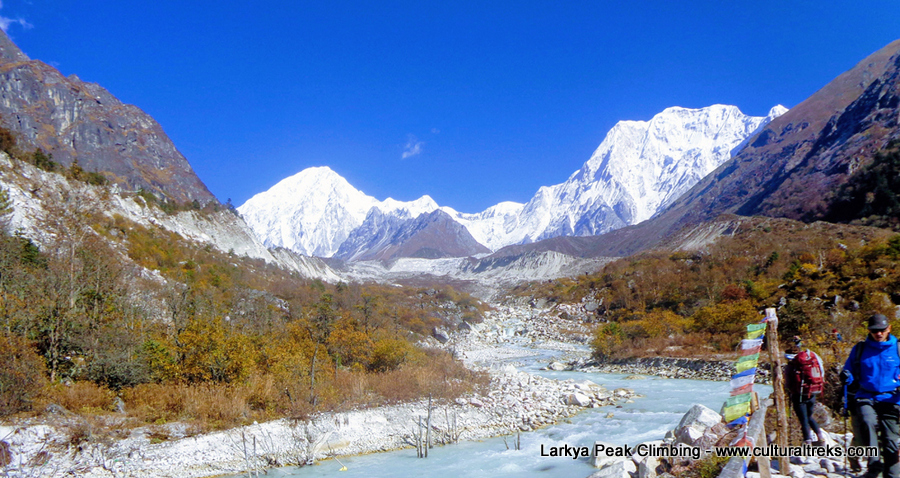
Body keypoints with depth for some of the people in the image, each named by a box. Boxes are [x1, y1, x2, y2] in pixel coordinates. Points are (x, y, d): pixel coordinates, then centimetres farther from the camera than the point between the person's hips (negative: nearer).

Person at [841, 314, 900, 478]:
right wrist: (846, 376, -10)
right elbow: (850, 373, 13)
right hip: (866, 397, 0)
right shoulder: (860, 349, 7)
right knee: (868, 422, -29)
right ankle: (874, 463, -24)